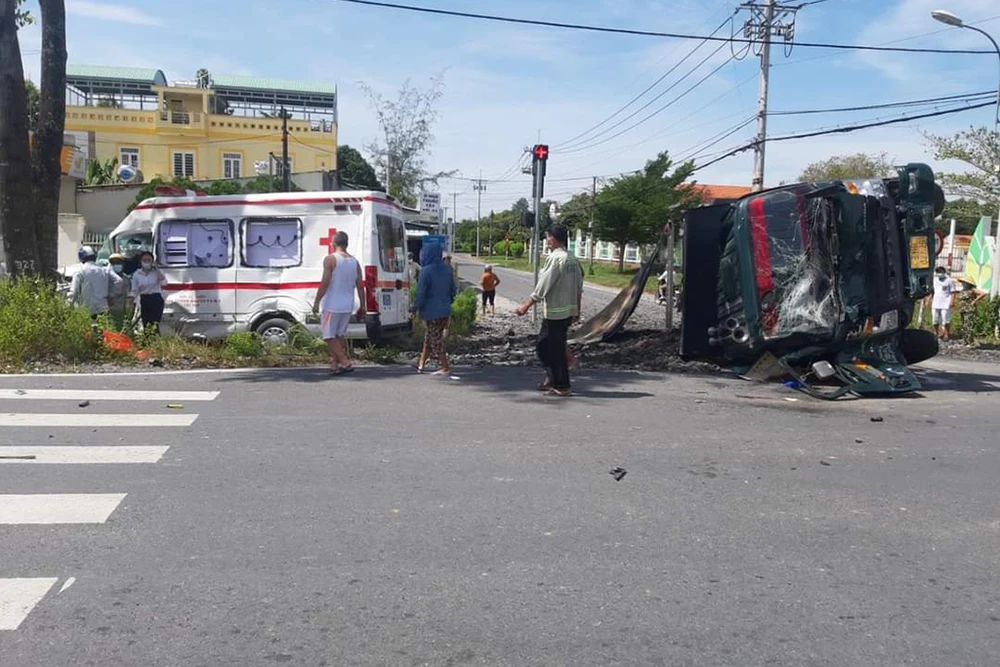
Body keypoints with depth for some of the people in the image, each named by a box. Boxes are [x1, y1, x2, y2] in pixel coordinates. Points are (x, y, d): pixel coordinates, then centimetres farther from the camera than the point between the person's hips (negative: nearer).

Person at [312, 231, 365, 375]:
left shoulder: (330, 259, -9)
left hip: (332, 305, -6)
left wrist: (316, 302, -9)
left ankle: (346, 362, -9)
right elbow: (360, 286, 6)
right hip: (347, 305, 6)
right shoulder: (355, 262, 7)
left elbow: (325, 283, -15)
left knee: (329, 336, 0)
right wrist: (362, 307, 11)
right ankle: (335, 364, 15)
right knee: (339, 335, 15)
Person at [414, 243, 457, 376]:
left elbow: (421, 292, -18)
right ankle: (421, 365, 26)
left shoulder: (426, 271, -15)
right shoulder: (447, 269, 5)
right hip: (445, 310, 7)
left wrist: (415, 308, -8)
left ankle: (445, 368, 1)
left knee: (436, 340, 2)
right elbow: (454, 289, 11)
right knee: (428, 339, 17)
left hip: (431, 311, -7)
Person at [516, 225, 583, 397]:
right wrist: (576, 310, 21)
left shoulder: (554, 258, -16)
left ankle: (562, 387, 7)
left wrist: (526, 306, -14)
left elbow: (542, 287, -19)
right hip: (568, 311, 9)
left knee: (555, 349, 0)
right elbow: (579, 288, 13)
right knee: (543, 346, 18)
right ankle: (552, 379, 25)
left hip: (555, 313, -9)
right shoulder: (573, 259, 10)